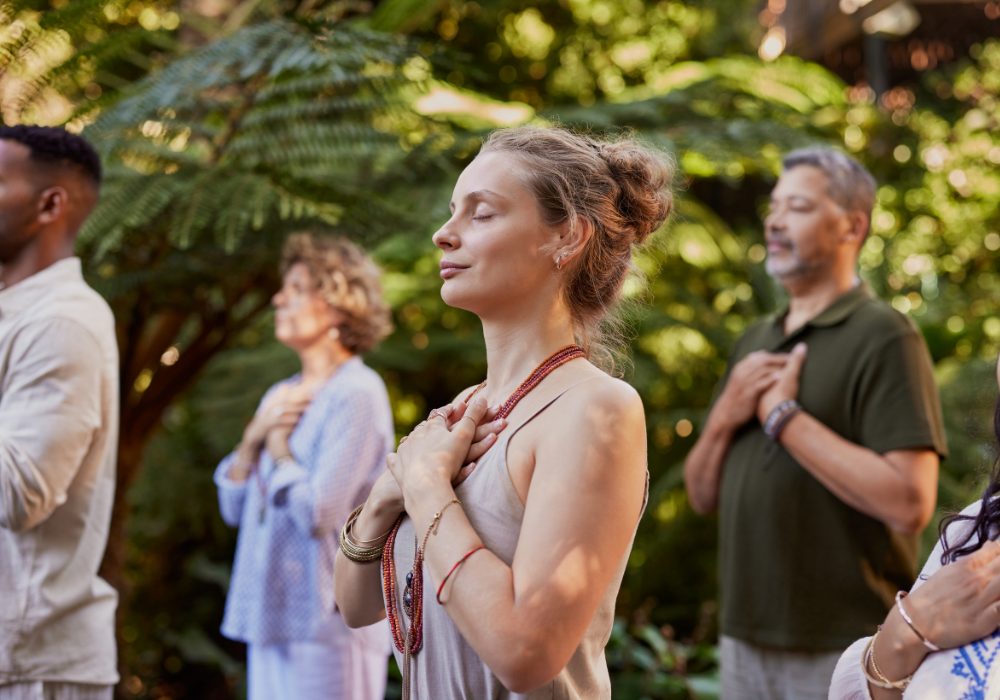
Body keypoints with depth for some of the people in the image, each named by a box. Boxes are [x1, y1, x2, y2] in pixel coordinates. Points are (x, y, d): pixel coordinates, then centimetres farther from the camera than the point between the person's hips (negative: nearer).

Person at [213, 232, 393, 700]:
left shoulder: (357, 395, -11)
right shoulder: (281, 396, 14)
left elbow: (318, 513, -20)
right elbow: (234, 508, 14)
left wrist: (279, 447, -4)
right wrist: (253, 439, -2)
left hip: (327, 621, -8)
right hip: (273, 613, 8)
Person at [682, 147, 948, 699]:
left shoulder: (883, 337, -10)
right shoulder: (754, 342, 12)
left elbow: (909, 503, -21)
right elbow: (702, 495, 12)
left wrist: (783, 415, -16)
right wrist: (723, 418, -7)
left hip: (843, 647, -6)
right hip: (745, 637, 6)